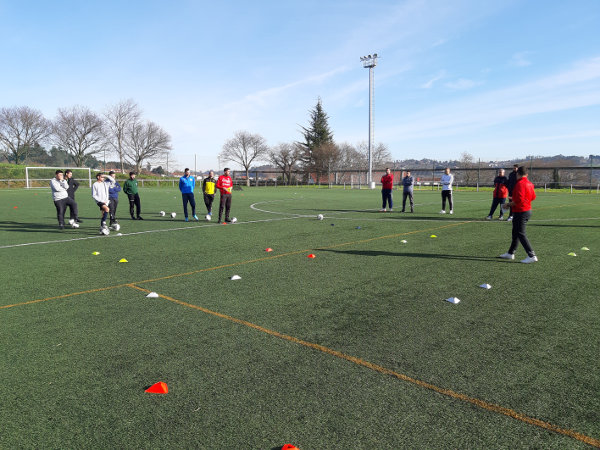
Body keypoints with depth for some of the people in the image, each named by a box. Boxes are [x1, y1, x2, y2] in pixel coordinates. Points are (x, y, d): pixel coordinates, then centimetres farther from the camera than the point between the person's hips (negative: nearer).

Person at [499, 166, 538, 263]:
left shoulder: (520, 184, -18)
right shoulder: (529, 183, 10)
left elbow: (519, 200, -25)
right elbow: (533, 197, 20)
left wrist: (509, 204, -11)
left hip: (520, 212, -10)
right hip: (528, 210, 10)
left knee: (521, 234, -6)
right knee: (515, 233, 18)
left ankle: (532, 256, -8)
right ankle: (510, 253, 28)